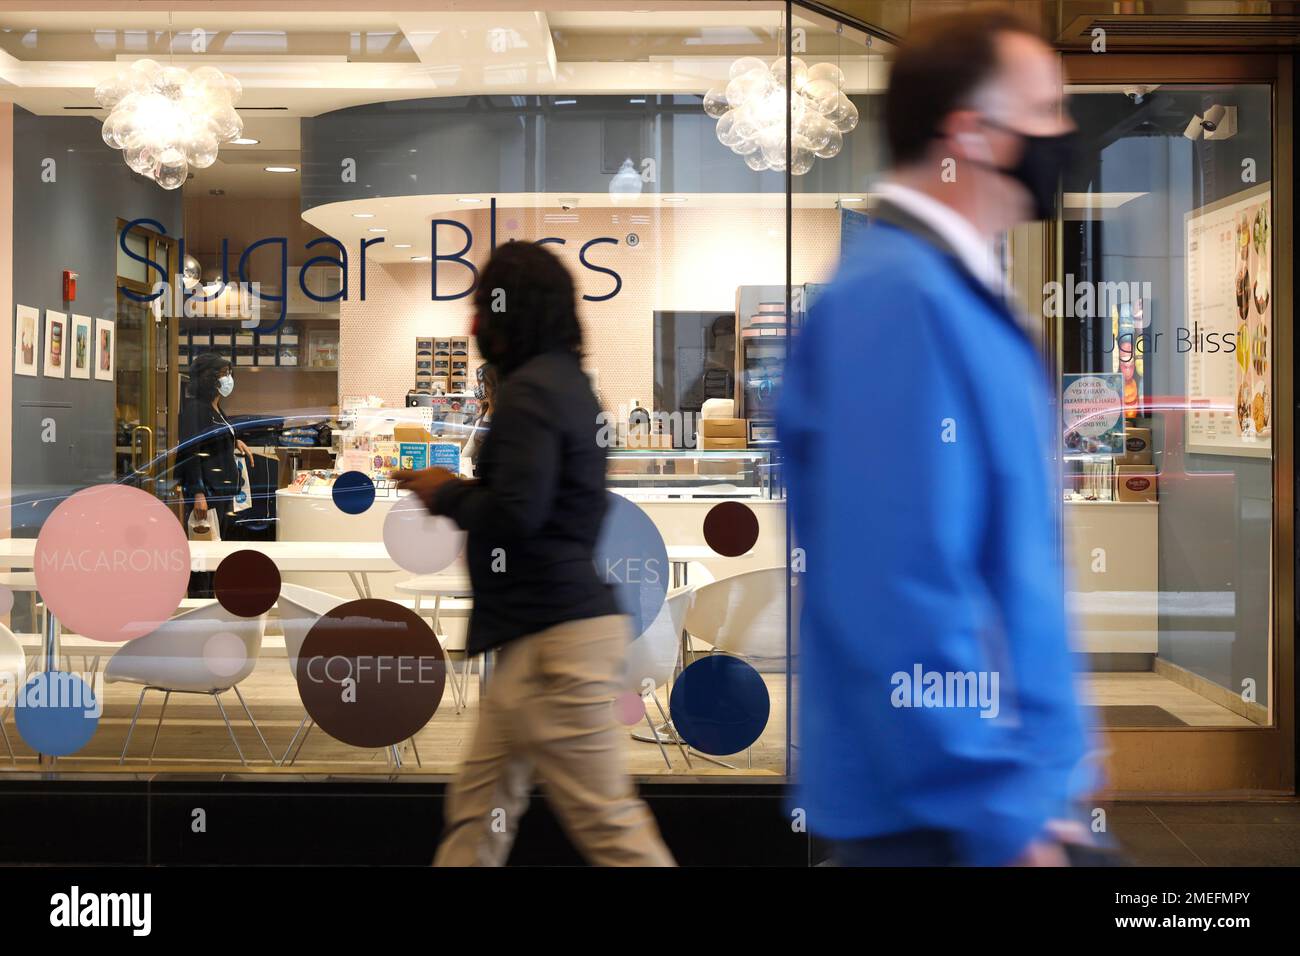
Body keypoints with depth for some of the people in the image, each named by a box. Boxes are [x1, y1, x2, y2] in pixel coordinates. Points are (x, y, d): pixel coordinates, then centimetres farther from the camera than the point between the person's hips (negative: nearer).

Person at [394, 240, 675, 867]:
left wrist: (445, 494, -7)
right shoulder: (564, 380, 16)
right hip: (543, 631, 11)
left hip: (554, 638, -11)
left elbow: (515, 513, -24)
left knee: (609, 825, -4)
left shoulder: (530, 389, -15)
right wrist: (456, 491, 12)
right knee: (478, 808, 17)